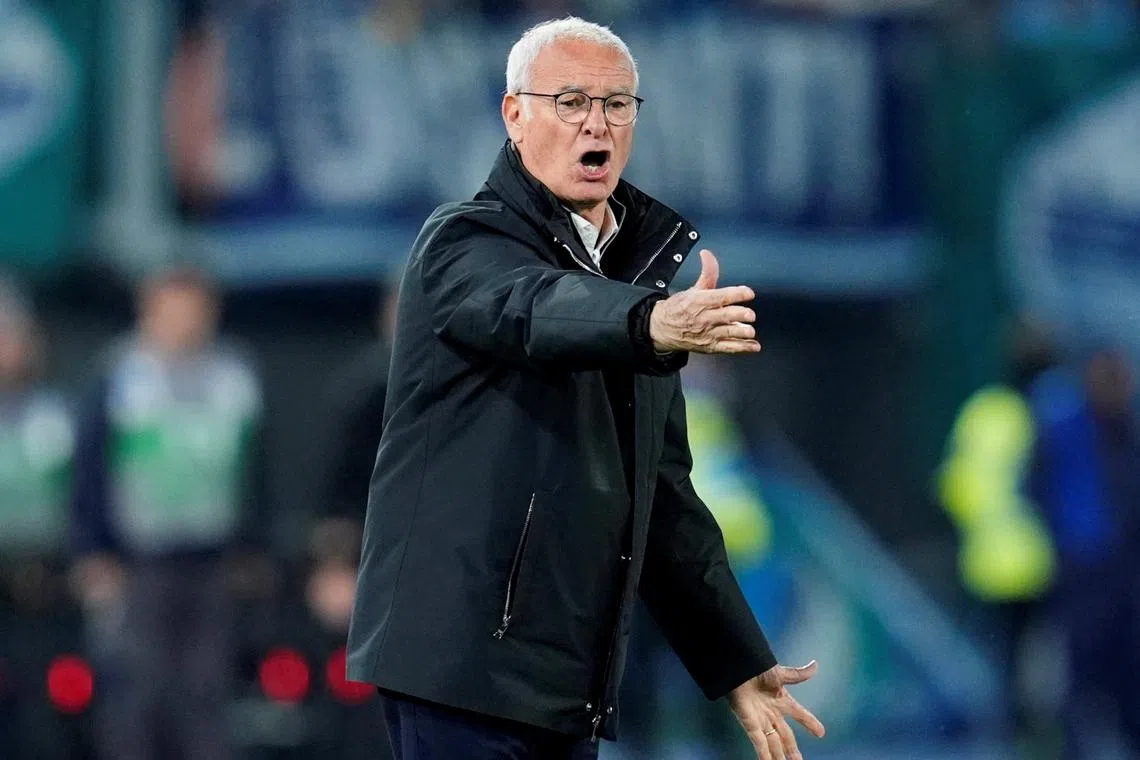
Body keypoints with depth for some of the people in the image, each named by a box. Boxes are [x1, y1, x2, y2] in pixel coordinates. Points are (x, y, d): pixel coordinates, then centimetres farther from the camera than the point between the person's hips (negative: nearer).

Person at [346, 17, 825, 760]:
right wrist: (655, 325, -50)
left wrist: (739, 665, 19)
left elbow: (664, 493, 23)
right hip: (463, 658, -7)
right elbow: (536, 310, -29)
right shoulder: (464, 245, -4)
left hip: (572, 685, 8)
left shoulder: (637, 269, 18)